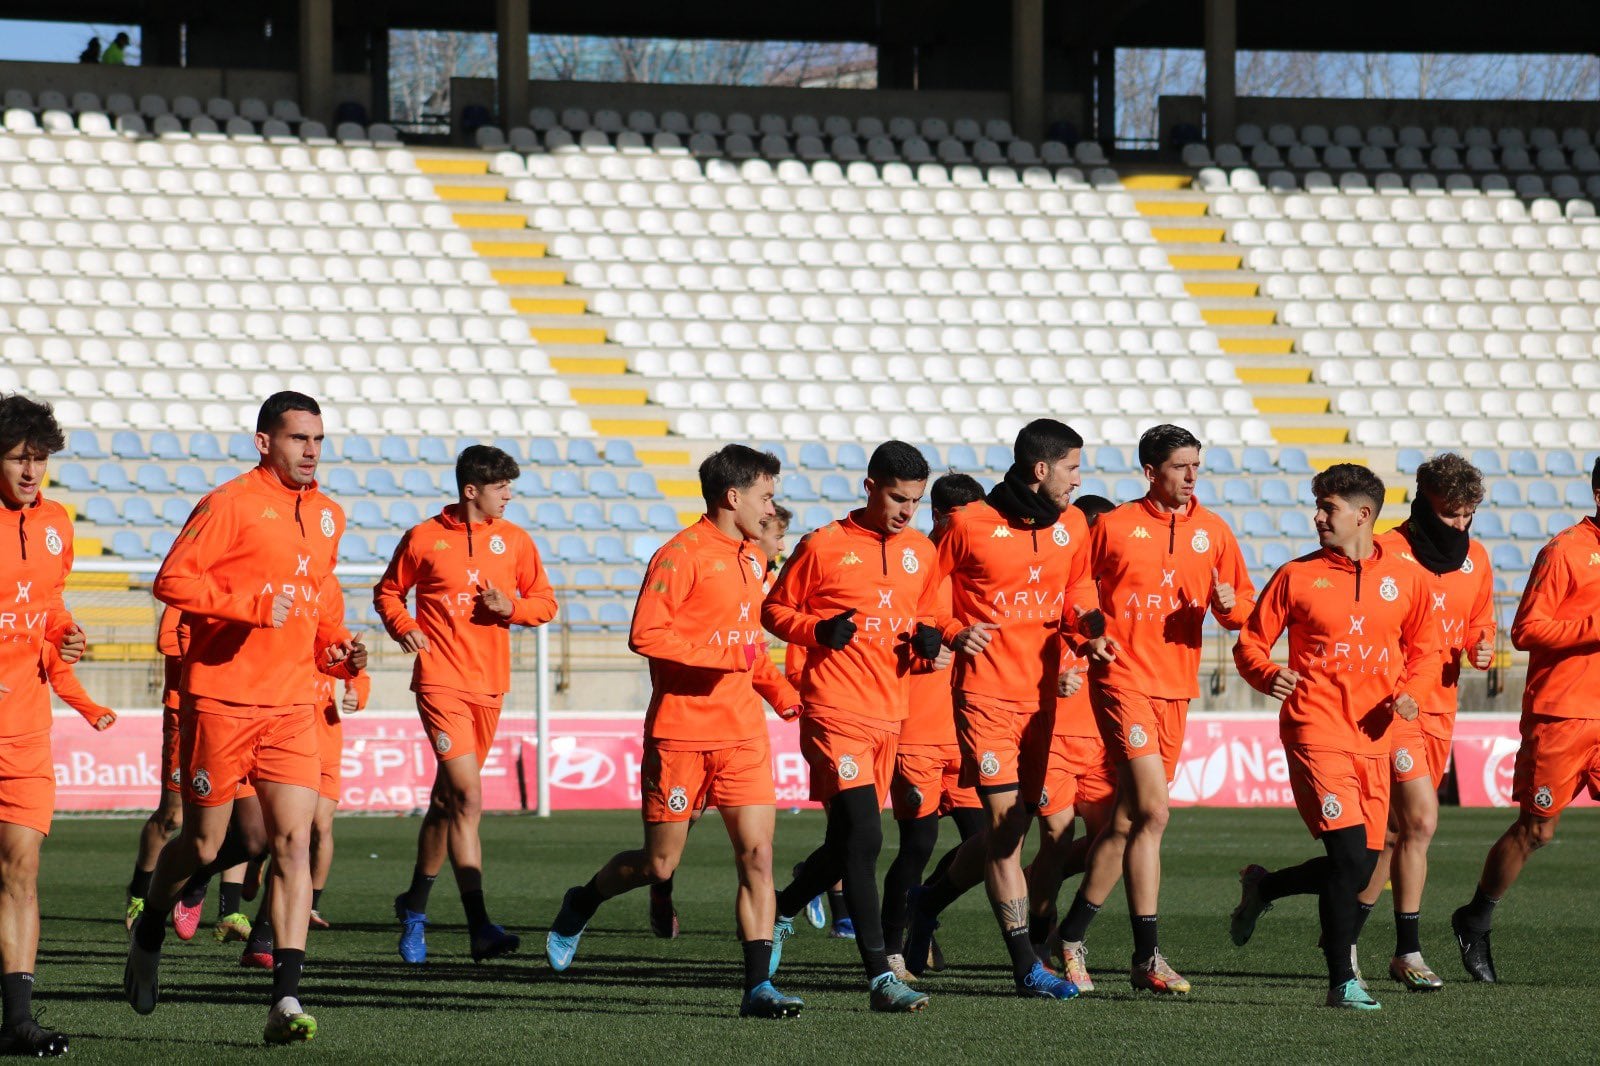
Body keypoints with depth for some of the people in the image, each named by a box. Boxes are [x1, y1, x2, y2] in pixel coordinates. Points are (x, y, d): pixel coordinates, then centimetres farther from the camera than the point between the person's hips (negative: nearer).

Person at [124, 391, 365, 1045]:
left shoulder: (327, 516, 13)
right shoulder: (230, 504, -8)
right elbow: (172, 581, -13)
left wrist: (339, 646, 10)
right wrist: (253, 604, -21)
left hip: (292, 705, 5)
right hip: (220, 701, -5)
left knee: (293, 843, -9)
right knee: (204, 844, 6)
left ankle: (285, 1000, -13)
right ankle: (149, 937, 37)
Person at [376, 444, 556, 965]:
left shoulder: (514, 540, 8)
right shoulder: (424, 538, -1)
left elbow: (545, 603, 12)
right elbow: (387, 592, 12)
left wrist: (509, 607, -8)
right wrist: (403, 627, -8)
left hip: (489, 684, 5)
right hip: (441, 681, -5)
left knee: (448, 800, 14)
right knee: (468, 797, -16)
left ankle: (414, 906, 33)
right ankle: (479, 927, -21)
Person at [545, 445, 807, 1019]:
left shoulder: (753, 559, 15)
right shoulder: (681, 555, -11)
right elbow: (645, 635, -18)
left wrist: (780, 691, 12)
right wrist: (725, 654, -21)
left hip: (743, 732, 6)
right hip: (681, 730, -6)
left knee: (757, 854, -7)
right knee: (659, 864, 5)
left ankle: (758, 986, -8)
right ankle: (582, 903, 35)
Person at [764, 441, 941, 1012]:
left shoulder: (921, 552, 11)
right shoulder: (824, 546, -4)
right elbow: (774, 609, 3)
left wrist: (926, 640, -1)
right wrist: (817, 631, -16)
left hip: (889, 716, 6)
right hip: (834, 711, -6)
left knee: (846, 843, 13)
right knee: (864, 836, -17)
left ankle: (781, 911, 41)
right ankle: (880, 976, -18)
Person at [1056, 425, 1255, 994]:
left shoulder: (1212, 530, 10)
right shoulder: (1114, 527, 0)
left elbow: (1241, 610, 12)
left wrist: (1229, 603, -10)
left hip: (1175, 687, 5)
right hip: (1123, 679, -5)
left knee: (1126, 820, 9)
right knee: (1152, 812, -16)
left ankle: (1072, 935, 21)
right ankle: (1147, 957, -12)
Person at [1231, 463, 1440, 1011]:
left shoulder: (1405, 577, 8)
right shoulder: (1297, 576, 2)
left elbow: (1425, 649, 16)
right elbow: (1250, 642, 6)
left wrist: (1411, 692, -4)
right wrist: (1268, 674, -15)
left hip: (1374, 739, 4)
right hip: (1317, 733, -4)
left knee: (1358, 866, 5)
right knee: (1350, 853, -16)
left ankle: (1262, 889, 32)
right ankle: (1342, 981, -6)